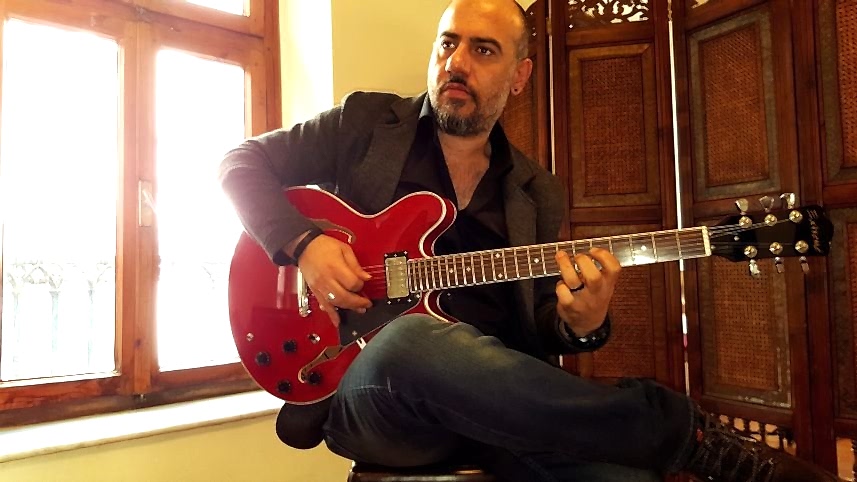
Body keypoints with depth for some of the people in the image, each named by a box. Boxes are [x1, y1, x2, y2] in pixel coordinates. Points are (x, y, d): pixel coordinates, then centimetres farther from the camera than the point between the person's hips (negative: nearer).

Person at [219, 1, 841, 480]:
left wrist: (579, 324, -11)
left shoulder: (538, 194, 13)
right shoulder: (368, 121, 6)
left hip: (497, 402, 1)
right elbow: (243, 161, 9)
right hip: (362, 385, 0)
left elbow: (533, 336, 14)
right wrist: (304, 243, -10)